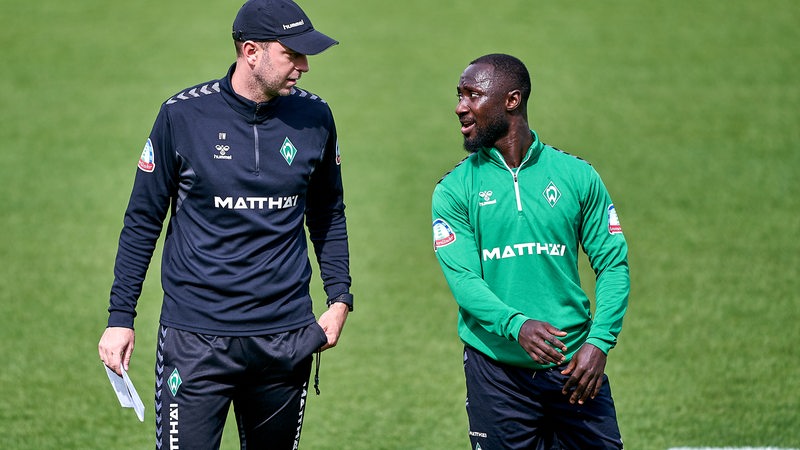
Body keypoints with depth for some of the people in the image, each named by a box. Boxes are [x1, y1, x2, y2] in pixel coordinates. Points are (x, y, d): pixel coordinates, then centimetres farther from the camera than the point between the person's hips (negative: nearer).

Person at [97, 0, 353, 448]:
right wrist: (121, 317, 0)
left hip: (287, 338, 3)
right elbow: (143, 221, 3)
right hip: (196, 338, -3)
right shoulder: (183, 115, -5)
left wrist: (340, 300, 7)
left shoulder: (313, 117, 3)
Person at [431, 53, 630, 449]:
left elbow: (614, 264, 4)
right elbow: (463, 280, -8)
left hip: (574, 366, 1)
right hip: (495, 369, -1)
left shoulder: (576, 176, 4)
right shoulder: (455, 190, 1)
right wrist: (517, 325, -27)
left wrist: (599, 342, -11)